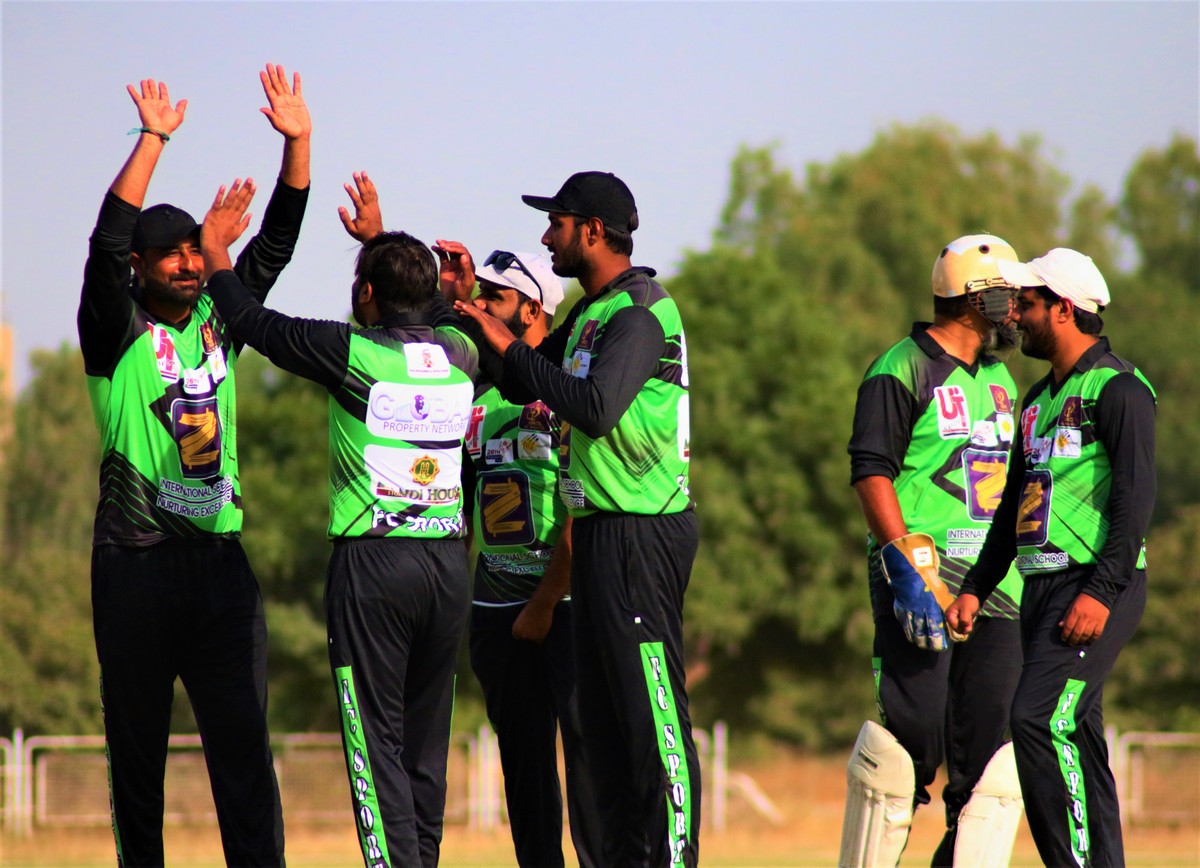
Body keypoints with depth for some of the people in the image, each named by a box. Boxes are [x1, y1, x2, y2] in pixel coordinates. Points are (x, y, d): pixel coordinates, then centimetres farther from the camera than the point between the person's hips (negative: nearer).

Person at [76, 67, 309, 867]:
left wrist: (297, 142, -3)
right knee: (137, 744, 2)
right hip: (136, 558, -4)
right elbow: (107, 243, -16)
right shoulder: (118, 334, -2)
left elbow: (275, 245, 8)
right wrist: (154, 139, -19)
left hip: (219, 555, 4)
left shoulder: (219, 321, 11)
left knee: (244, 742, -3)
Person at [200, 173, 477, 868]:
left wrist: (216, 252, 21)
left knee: (377, 737, -5)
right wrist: (377, 237, 41)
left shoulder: (354, 353, -9)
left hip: (374, 561, -5)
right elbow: (435, 306, 31)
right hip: (450, 559, 5)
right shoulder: (458, 353, 6)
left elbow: (256, 323, 4)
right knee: (426, 738, 12)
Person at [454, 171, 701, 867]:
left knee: (656, 713, -11)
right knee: (604, 711, 13)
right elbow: (523, 387, 22)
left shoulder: (640, 313, -15)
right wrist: (477, 311, 11)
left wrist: (512, 345, -19)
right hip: (601, 530, 11)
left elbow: (597, 407, -27)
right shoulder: (592, 313, 16)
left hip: (640, 533, -11)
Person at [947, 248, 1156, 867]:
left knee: (1038, 718, -21)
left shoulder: (1118, 390, -8)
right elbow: (1014, 508, 26)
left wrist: (1101, 593, -23)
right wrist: (975, 588, 17)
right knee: (1075, 736, 6)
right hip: (1041, 587, 9)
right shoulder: (1040, 399, 21)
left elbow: (1136, 499, -16)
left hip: (1096, 589, -9)